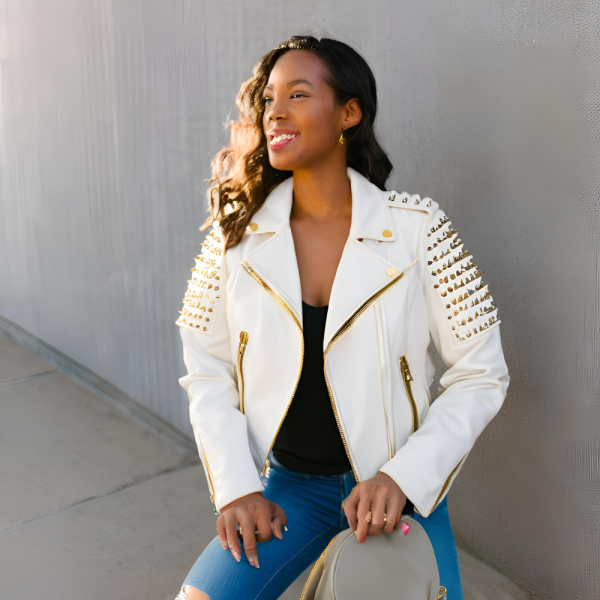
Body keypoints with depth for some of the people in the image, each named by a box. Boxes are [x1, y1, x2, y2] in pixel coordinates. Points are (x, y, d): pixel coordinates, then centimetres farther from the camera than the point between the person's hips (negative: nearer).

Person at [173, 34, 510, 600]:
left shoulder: (416, 228, -12)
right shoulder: (238, 233, -6)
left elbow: (480, 374, -8)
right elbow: (207, 372, 1)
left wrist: (404, 477, -16)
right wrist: (236, 487, -8)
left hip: (400, 490, -1)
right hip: (287, 486, 1)